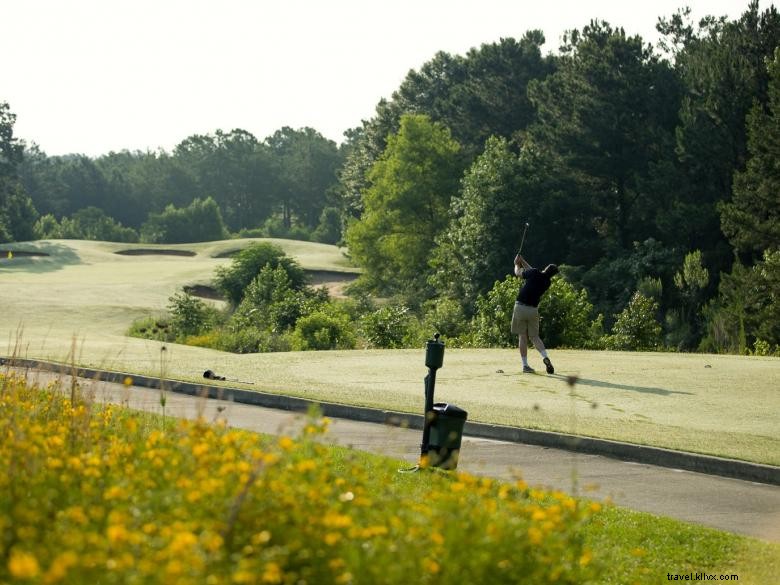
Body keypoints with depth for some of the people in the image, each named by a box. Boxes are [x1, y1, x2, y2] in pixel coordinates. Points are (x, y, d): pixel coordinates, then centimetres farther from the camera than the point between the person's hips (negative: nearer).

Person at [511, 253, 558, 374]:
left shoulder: (534, 273, -9)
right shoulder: (547, 282, 5)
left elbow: (518, 272, 9)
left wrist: (517, 264, 29)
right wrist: (522, 261, 27)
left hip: (520, 307, -3)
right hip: (533, 310, 3)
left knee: (523, 337, 3)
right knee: (534, 336, 13)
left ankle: (525, 365, 3)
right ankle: (545, 357, -12)